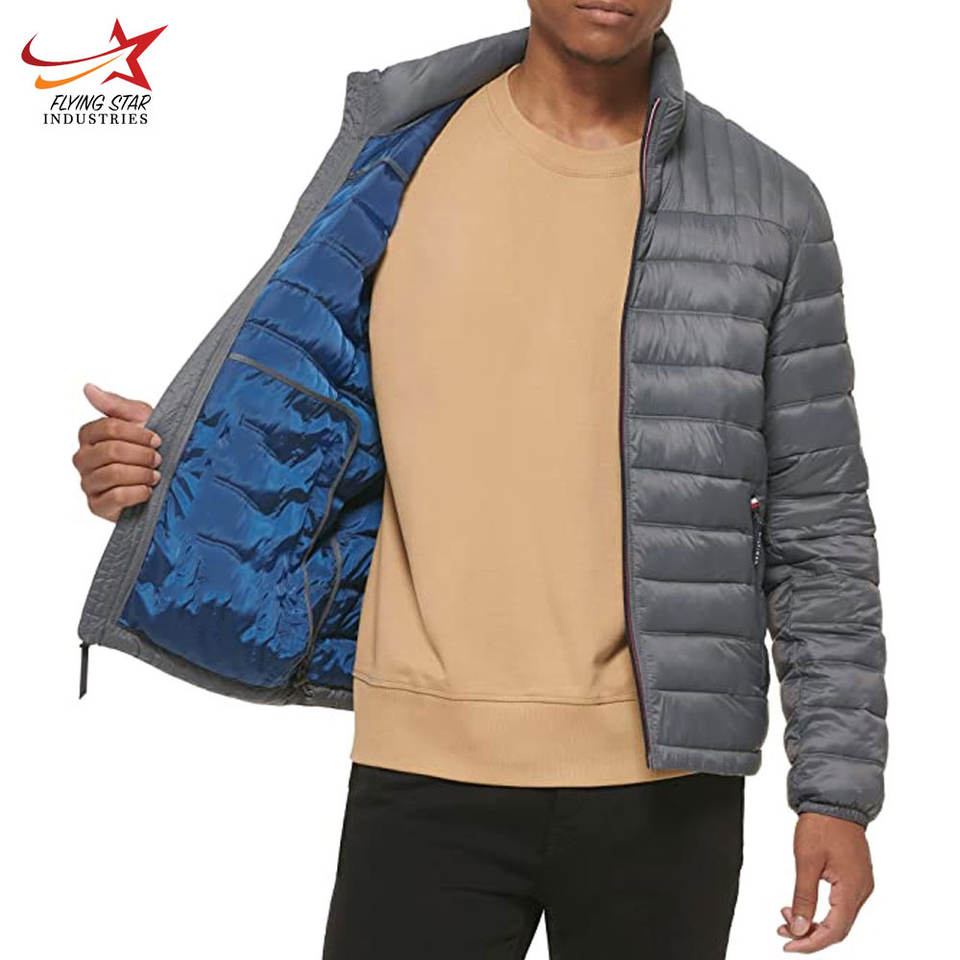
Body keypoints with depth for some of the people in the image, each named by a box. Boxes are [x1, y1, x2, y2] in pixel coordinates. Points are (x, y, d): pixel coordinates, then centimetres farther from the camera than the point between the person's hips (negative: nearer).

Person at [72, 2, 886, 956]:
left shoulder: (768, 206, 2)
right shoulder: (394, 155, 3)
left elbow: (818, 520, 4)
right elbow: (299, 404, 13)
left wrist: (839, 786, 2)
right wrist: (165, 464, -6)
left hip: (662, 776, 0)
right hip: (427, 767, 0)